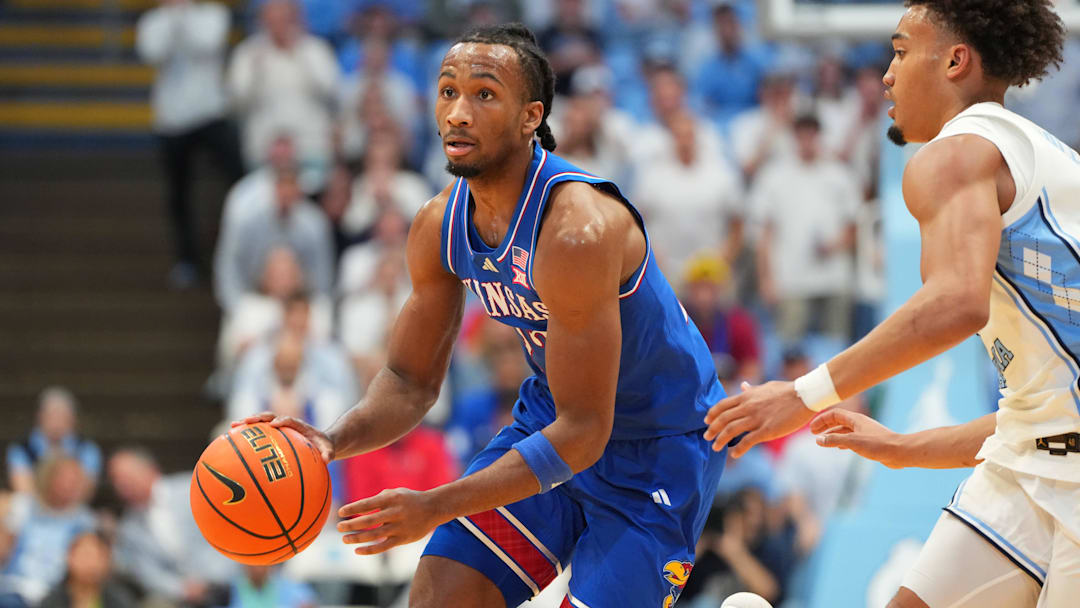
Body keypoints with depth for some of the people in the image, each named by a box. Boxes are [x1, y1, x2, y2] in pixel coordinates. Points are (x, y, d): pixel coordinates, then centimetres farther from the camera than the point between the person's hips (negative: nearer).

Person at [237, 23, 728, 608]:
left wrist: (438, 507, -35)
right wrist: (335, 441, -19)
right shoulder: (439, 225, -8)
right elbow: (410, 380, 3)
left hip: (658, 447, -7)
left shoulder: (576, 227, -31)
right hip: (552, 419, 7)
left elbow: (582, 432, -31)